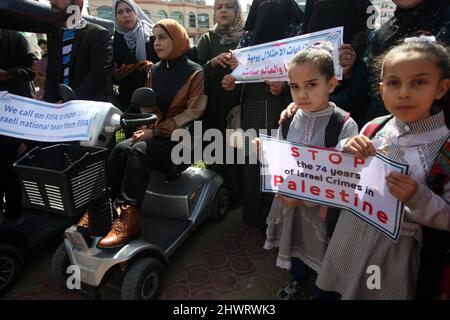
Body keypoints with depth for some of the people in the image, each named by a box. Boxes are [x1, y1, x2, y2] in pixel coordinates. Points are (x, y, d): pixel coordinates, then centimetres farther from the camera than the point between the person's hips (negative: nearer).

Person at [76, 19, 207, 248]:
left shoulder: (195, 72, -6)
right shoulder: (155, 70, 13)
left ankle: (129, 217, -30)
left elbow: (194, 113, -14)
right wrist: (146, 127, -7)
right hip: (157, 132, 6)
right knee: (122, 148, -21)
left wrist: (156, 131, -20)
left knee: (140, 150, -30)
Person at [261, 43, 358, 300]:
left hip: (325, 209, -4)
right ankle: (298, 284, 53)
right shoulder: (289, 120, -4)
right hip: (289, 203, 5)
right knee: (296, 247, 25)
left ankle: (322, 293, 45)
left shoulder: (345, 125, -18)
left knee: (322, 258, 16)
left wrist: (307, 198, -22)